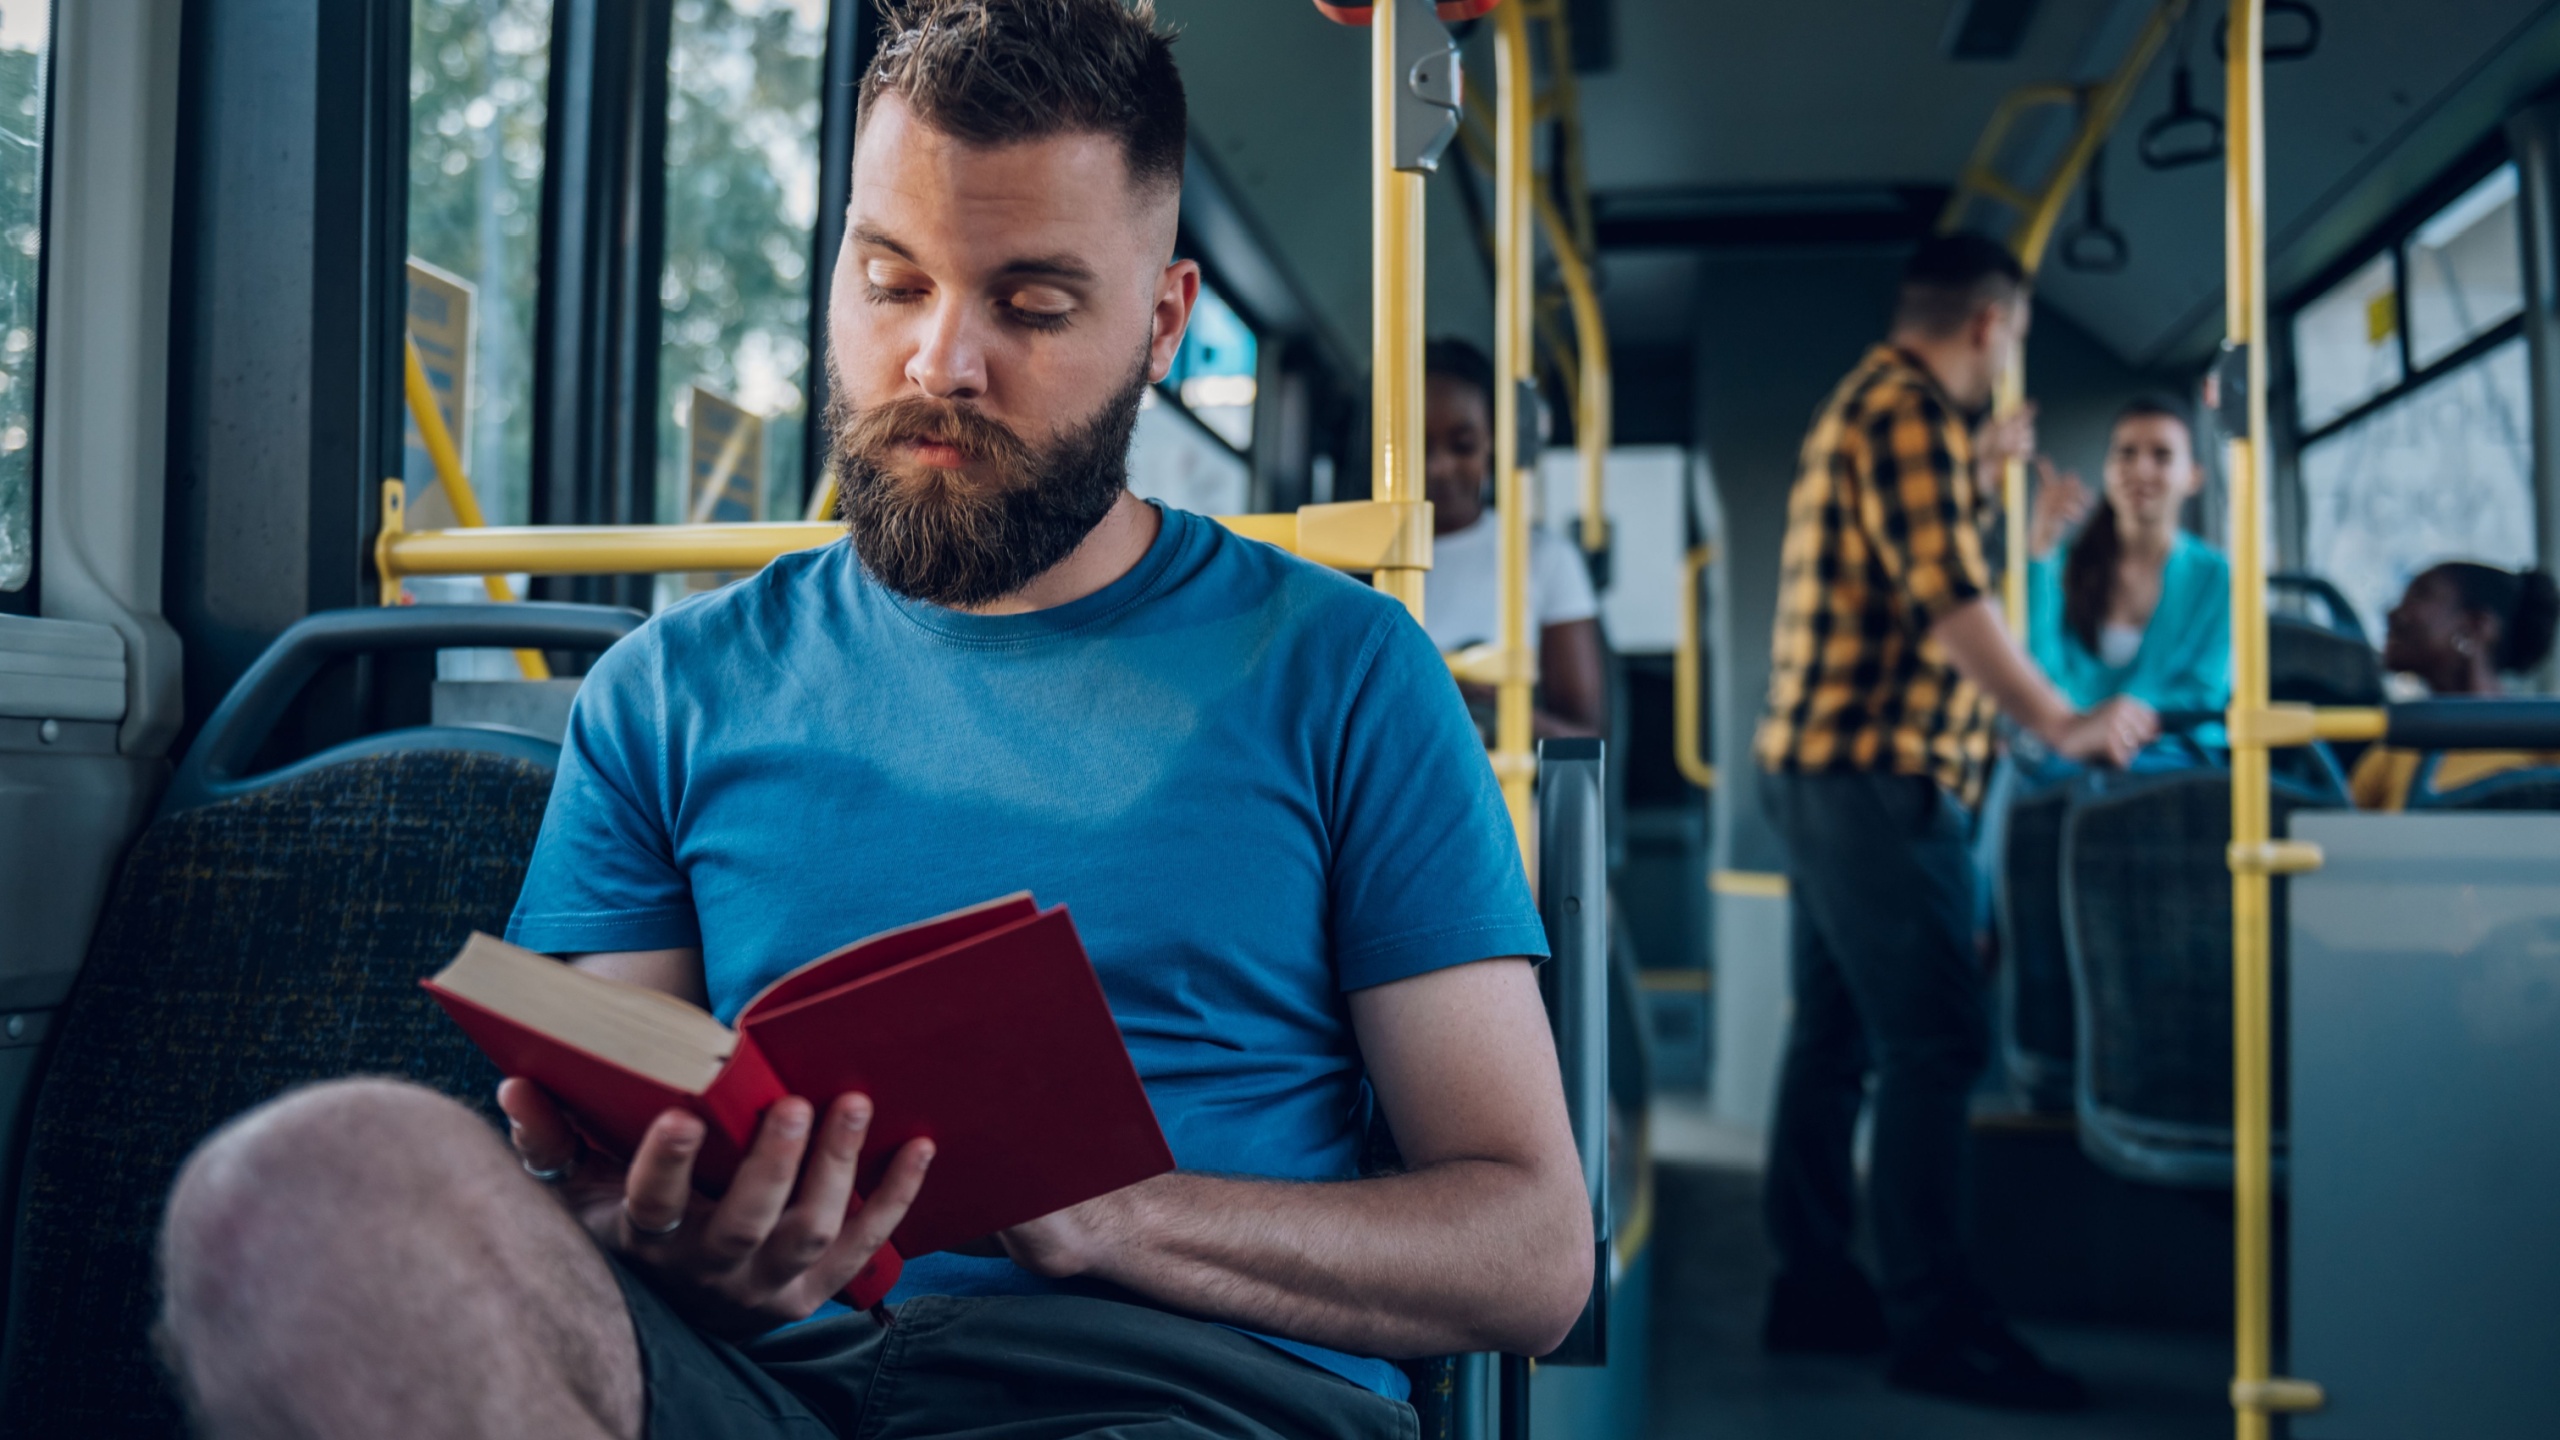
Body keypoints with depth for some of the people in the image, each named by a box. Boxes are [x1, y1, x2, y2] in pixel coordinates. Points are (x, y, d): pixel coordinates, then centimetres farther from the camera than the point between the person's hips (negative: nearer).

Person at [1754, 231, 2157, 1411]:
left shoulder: (1864, 406, 20)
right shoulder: (1910, 412, -12)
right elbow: (1948, 600, -22)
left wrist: (1980, 470, 43)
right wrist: (2062, 725, -21)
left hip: (1817, 767, 11)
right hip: (1877, 778, -11)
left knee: (1836, 1035, 13)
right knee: (1933, 1047, -9)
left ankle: (1814, 1288, 20)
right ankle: (1936, 1325, -5)